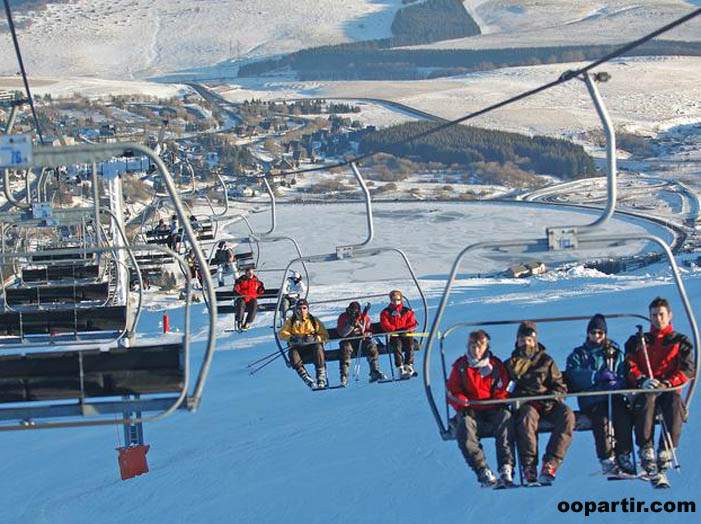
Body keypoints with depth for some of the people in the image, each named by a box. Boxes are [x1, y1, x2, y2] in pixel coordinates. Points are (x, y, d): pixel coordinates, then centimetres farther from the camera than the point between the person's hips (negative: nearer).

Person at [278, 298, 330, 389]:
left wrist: (314, 338, -14)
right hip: (297, 347, 1)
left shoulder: (314, 320, 13)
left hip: (312, 345, -1)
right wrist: (292, 338, -16)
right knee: (293, 354, -34)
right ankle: (308, 380, -38)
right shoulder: (291, 321, 15)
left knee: (318, 347, -35)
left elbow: (325, 335, 7)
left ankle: (321, 378, -35)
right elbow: (281, 333, 4)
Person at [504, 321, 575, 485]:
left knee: (567, 415, -31)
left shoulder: (546, 361, 19)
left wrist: (553, 396, -5)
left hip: (547, 403, 1)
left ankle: (550, 463, -35)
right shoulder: (510, 364, 19)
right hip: (525, 404, -1)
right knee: (527, 417, -39)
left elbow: (559, 384, 16)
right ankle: (529, 467, -40)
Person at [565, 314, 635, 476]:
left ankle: (623, 456, -21)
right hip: (591, 400, -1)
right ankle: (607, 459, -28)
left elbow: (625, 375, 9)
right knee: (601, 417, -31)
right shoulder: (578, 355, 17)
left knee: (623, 415, -29)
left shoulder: (616, 353, 23)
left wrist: (618, 382, -14)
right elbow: (573, 376, -2)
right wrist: (597, 376, -15)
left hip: (615, 397, 2)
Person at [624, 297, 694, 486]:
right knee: (646, 400, -38)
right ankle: (646, 454, -39)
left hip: (669, 390, 0)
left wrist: (666, 384, -12)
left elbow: (688, 371, 5)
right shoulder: (637, 342, 22)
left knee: (675, 403, -37)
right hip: (644, 390, 0)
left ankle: (665, 455, -39)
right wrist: (642, 381, -13)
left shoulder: (680, 342, 18)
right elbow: (630, 367, 9)